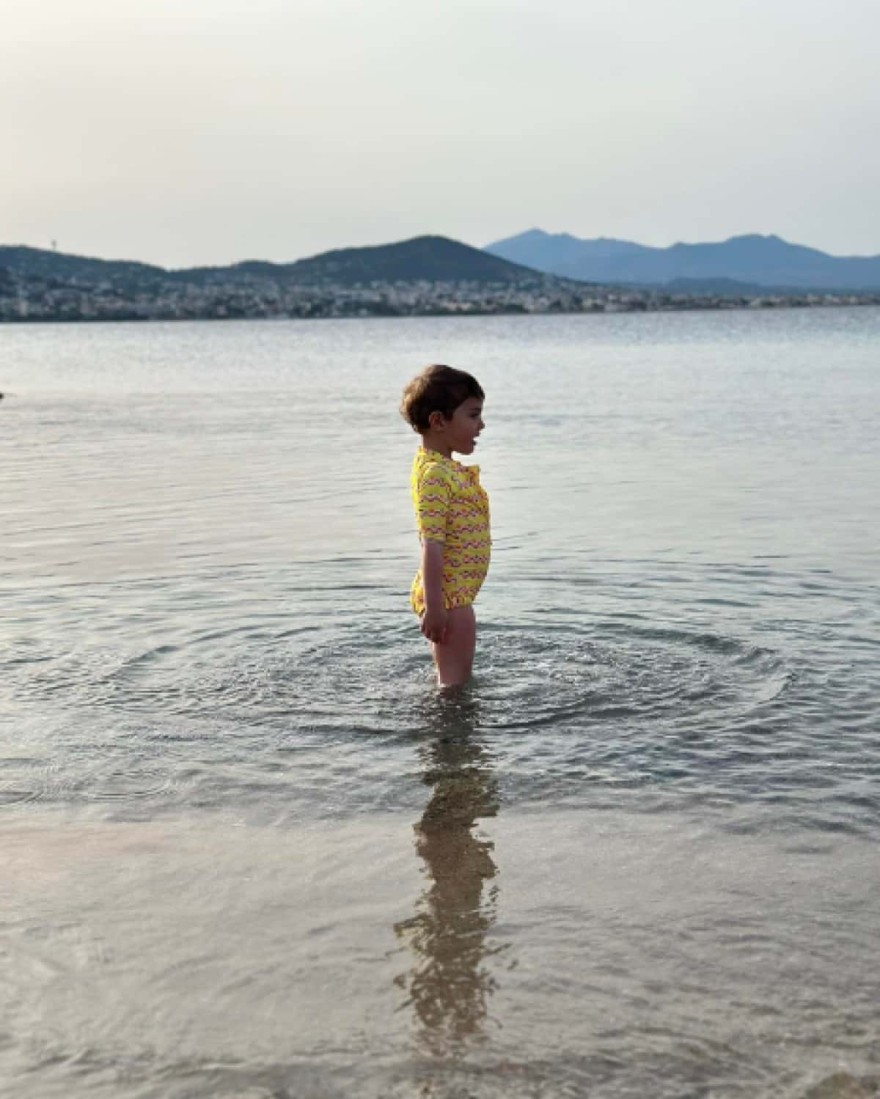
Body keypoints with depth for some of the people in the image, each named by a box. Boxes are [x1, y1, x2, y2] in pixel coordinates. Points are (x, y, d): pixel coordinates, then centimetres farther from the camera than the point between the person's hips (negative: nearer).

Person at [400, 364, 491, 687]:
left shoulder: (448, 468, 13)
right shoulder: (435, 473, -20)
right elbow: (432, 545, -25)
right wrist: (434, 607, -27)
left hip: (455, 593, 10)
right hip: (448, 597, -10)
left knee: (457, 679, 19)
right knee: (456, 685, -3)